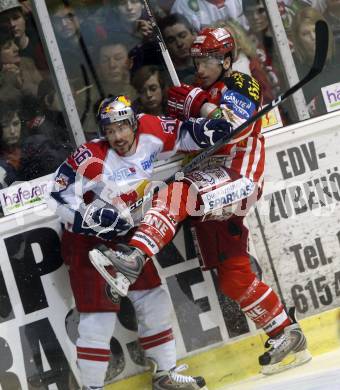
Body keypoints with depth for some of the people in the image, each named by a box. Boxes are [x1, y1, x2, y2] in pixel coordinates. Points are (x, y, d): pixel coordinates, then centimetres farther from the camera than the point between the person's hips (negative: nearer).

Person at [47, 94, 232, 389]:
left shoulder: (147, 134, -12)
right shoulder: (92, 158, -27)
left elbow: (177, 134, 3)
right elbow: (60, 195, -24)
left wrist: (201, 128, -16)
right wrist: (93, 216, -31)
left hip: (125, 235, 7)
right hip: (88, 240, -7)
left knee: (153, 298, 12)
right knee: (99, 314, -8)